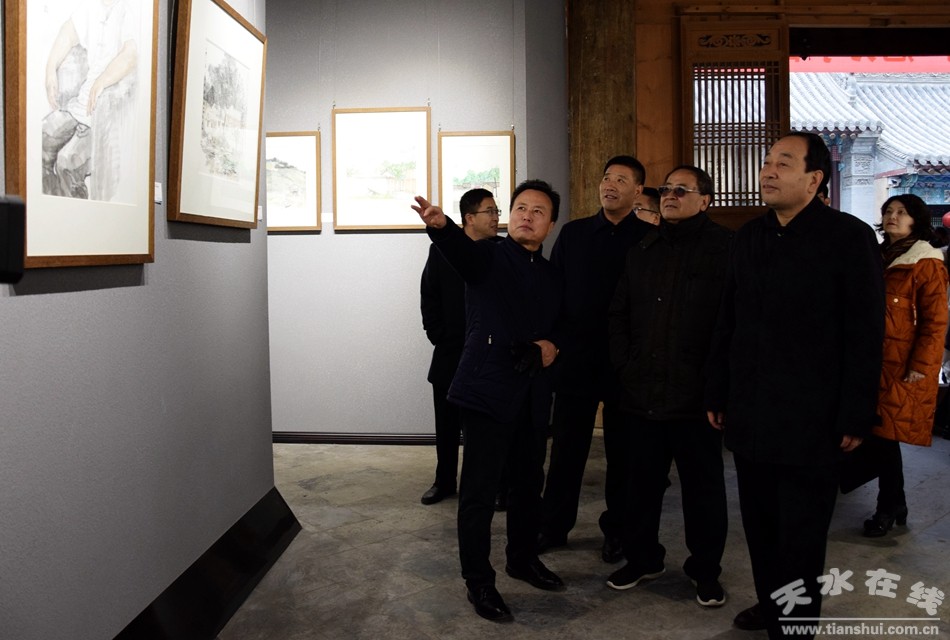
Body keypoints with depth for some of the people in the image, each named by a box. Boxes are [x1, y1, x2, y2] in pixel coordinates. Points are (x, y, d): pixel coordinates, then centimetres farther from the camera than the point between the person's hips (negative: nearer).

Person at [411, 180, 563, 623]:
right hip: (488, 391, -6)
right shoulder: (488, 259, -3)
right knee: (480, 491, -2)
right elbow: (460, 249, -26)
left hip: (533, 396, 6)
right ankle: (478, 581, 13)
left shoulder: (552, 276, 14)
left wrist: (554, 346, 1)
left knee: (529, 483, 17)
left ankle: (523, 559, 38)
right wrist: (439, 225, -48)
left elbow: (562, 327, 24)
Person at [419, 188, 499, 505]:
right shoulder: (442, 249, 2)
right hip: (450, 355, 2)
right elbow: (429, 297, 6)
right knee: (447, 425, 13)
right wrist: (439, 336, 0)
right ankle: (444, 481, 27)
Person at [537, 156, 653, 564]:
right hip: (576, 356, 2)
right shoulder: (574, 233, 8)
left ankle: (616, 530, 25)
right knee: (566, 444, 9)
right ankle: (553, 526, 23)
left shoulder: (649, 237, -1)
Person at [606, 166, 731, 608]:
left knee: (703, 486, 9)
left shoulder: (724, 248, -4)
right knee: (641, 481, 14)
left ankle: (706, 571, 26)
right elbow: (619, 313, 18)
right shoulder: (642, 251, 14)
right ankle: (642, 558, 32)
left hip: (695, 394, -5)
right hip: (641, 391, 5)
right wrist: (624, 364, 7)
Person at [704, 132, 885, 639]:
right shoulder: (749, 237, 10)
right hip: (750, 415, 5)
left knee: (801, 537, 4)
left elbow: (866, 334, -8)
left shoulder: (849, 237, -5)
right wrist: (717, 395, 11)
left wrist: (856, 417, -11)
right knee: (760, 524, 13)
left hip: (811, 420, -5)